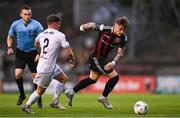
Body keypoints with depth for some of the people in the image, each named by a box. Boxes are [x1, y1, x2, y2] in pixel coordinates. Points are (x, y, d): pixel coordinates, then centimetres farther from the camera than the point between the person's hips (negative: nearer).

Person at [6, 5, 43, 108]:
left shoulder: (36, 25, -10)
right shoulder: (15, 24, -2)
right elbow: (10, 37, 13)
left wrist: (40, 53, -14)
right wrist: (10, 47, -4)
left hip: (33, 53, -2)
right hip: (20, 52, 2)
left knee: (35, 76, -1)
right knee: (18, 74, -14)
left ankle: (39, 100, 13)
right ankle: (22, 94, 10)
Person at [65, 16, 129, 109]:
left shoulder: (123, 38, -13)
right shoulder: (104, 29, -26)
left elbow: (120, 52, -12)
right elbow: (92, 25, -11)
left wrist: (113, 62, -28)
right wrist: (83, 27, 6)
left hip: (103, 59, 7)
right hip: (96, 58, -7)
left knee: (93, 79, 22)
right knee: (114, 77, -10)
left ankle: (71, 92, 34)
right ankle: (103, 97, 8)